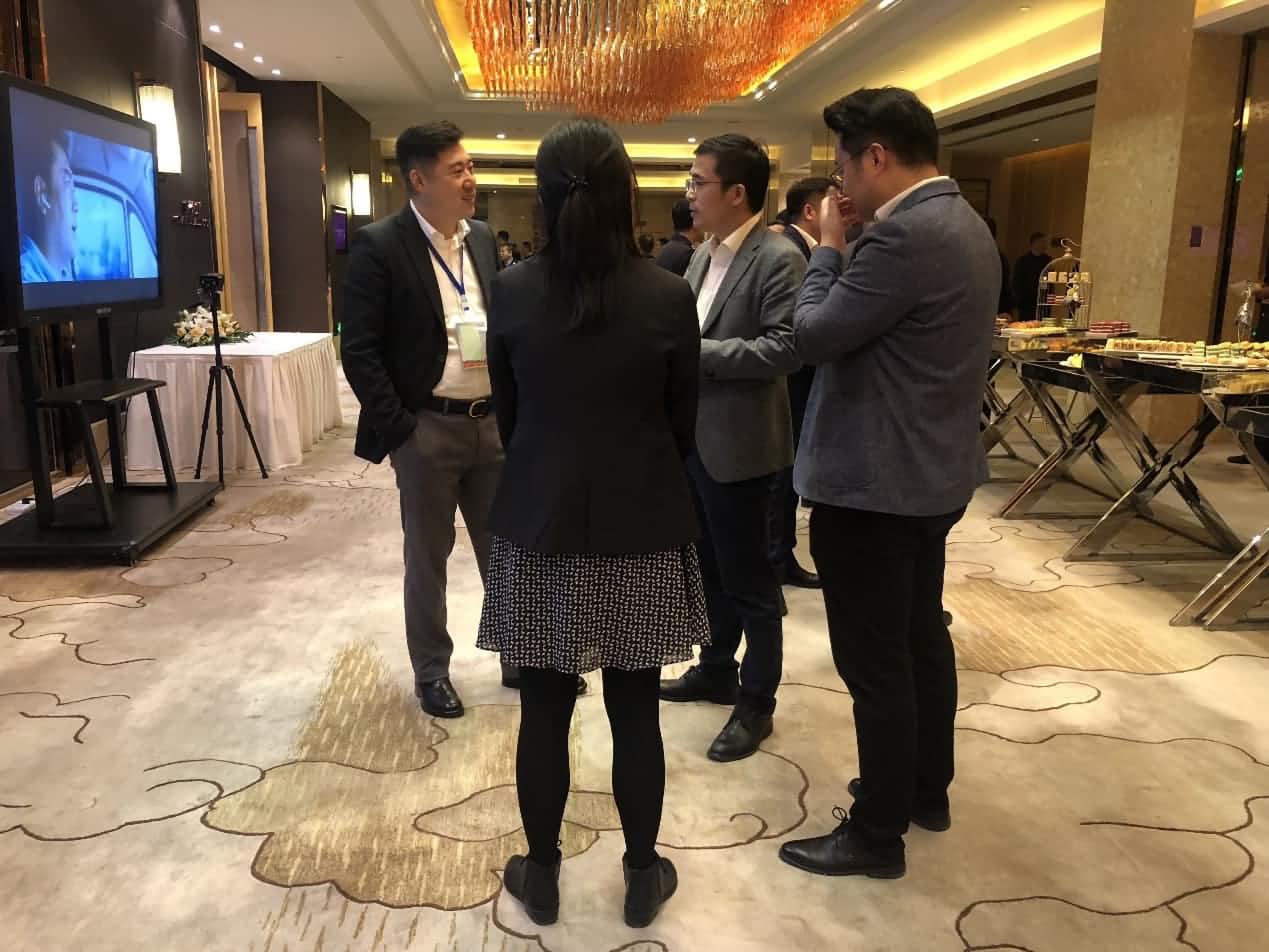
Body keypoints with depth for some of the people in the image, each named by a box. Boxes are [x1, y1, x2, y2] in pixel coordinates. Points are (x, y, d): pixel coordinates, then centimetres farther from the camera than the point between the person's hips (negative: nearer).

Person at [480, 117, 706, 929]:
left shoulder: (512, 292, -4)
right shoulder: (670, 297, -9)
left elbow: (507, 416, 5)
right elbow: (684, 425, 0)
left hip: (540, 523, 1)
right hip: (641, 527, -1)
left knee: (544, 710, 12)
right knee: (636, 711, 11)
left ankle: (541, 875, 28)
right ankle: (643, 875, 27)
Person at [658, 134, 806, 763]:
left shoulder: (778, 258, -15)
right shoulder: (704, 254, 12)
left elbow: (783, 348, -23)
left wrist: (696, 352, -22)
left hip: (737, 441, -8)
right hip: (693, 434, 9)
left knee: (748, 578, 3)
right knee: (710, 566, 20)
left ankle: (756, 703, 18)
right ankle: (716, 669, 38)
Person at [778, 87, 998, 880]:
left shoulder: (907, 233, -23)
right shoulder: (963, 224, 10)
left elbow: (814, 334, -18)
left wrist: (829, 245, -7)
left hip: (874, 484, -11)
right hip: (933, 472, 11)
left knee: (874, 664, 2)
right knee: (922, 638, 21)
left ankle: (877, 834, 18)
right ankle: (927, 789, 38)